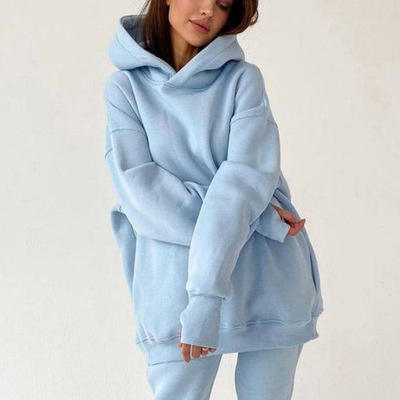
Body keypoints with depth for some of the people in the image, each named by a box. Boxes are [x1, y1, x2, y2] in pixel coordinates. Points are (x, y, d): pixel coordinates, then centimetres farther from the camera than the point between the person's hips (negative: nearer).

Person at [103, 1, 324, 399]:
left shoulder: (243, 78, 0)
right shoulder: (125, 87, 2)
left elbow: (246, 177, -13)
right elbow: (140, 188, -10)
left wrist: (207, 294, -24)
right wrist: (260, 220, -16)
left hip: (269, 284, 1)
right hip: (175, 288, 0)